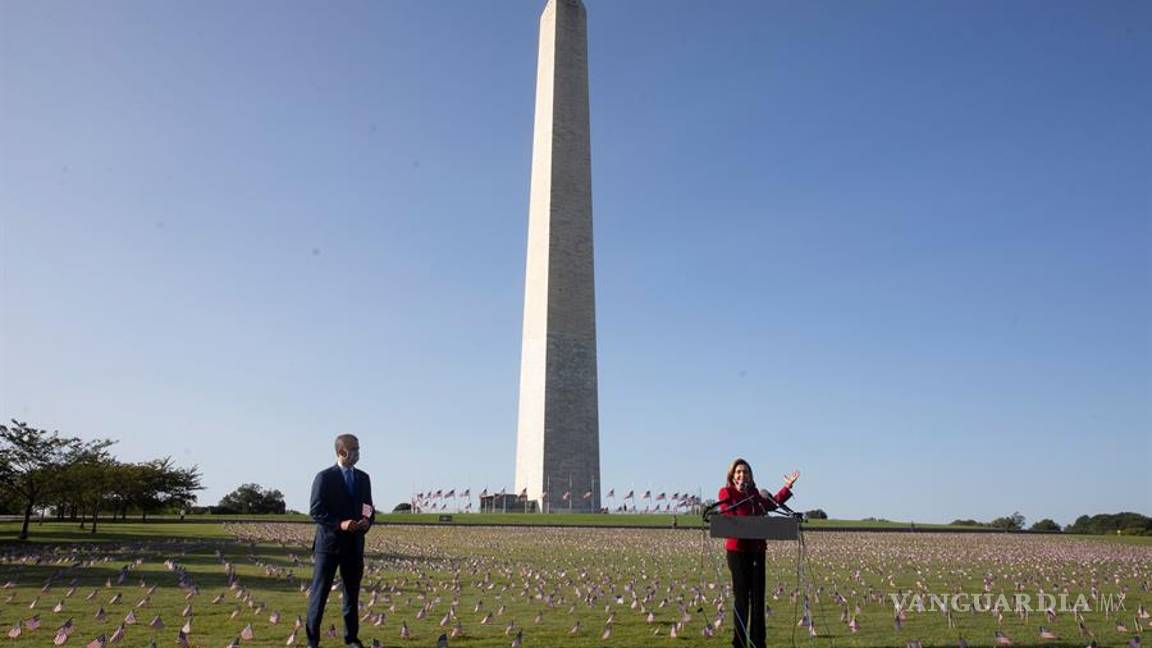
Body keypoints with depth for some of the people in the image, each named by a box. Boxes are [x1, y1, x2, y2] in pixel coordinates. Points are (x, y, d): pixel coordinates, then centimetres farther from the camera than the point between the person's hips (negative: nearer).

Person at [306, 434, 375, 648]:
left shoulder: (363, 478, 9)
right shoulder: (325, 477, -7)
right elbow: (316, 510, -11)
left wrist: (367, 522, -8)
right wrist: (340, 524, -22)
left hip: (355, 544, 5)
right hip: (329, 542, -5)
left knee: (352, 594, 12)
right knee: (319, 593, 3)